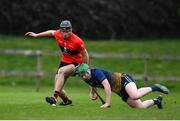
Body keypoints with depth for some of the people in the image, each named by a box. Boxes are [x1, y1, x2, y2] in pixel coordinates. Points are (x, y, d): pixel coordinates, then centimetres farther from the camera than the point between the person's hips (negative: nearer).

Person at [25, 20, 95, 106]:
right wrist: (36, 35, 21)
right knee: (58, 88, 0)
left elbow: (85, 55, -12)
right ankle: (66, 101, 32)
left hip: (76, 63, -6)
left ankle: (54, 97, -44)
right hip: (64, 62, 6)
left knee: (61, 71, -36)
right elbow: (51, 32, 14)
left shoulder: (77, 41, -24)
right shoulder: (58, 35, -10)